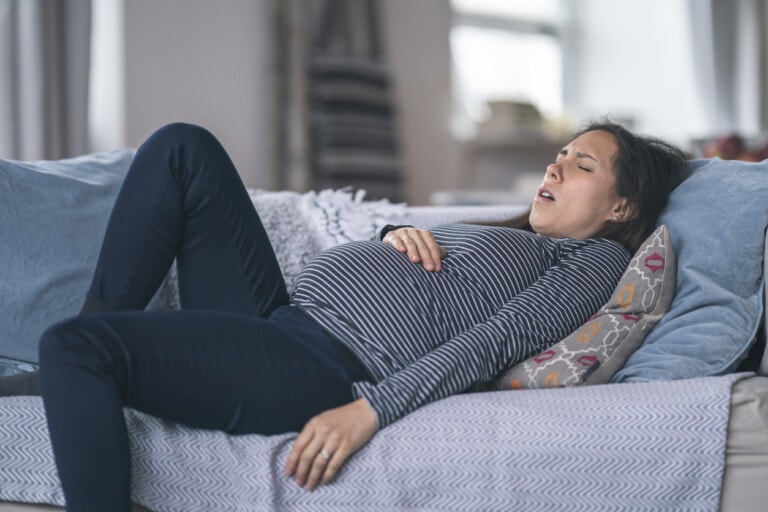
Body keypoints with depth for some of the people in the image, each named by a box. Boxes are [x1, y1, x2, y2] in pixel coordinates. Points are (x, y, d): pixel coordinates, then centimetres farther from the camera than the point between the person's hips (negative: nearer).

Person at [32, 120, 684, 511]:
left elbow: (493, 341, -12)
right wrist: (398, 234, 5)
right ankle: (100, 325, -1)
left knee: (73, 349, -25)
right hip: (279, 315, 10)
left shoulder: (597, 258, 4)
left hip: (330, 367, -10)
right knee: (184, 147, 7)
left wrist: (368, 411, -24)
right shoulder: (507, 235, 30)